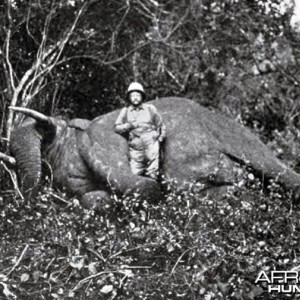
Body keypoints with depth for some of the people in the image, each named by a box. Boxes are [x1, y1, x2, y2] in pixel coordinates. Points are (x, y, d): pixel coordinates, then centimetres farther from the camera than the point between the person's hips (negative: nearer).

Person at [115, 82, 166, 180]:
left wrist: (161, 137, 4)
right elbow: (117, 127, 6)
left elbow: (161, 125, 16)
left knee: (152, 175, -4)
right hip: (135, 148, 1)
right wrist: (129, 126, -8)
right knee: (135, 174, -4)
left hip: (151, 145, -1)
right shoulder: (125, 111, 9)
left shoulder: (150, 108, 9)